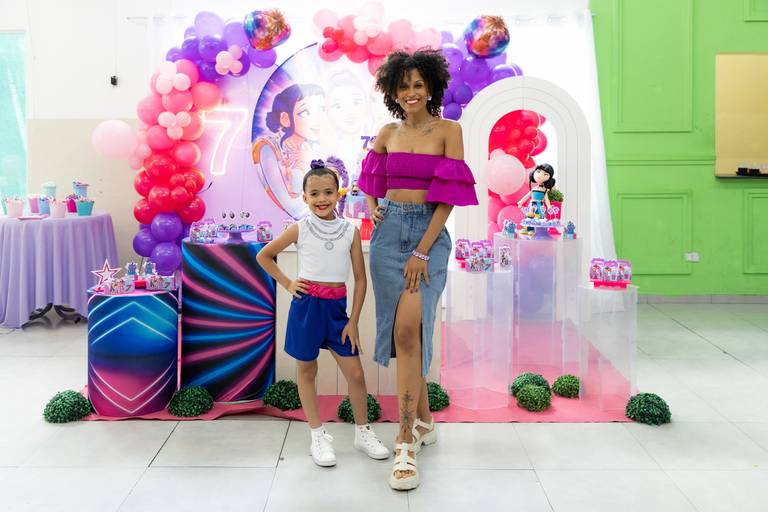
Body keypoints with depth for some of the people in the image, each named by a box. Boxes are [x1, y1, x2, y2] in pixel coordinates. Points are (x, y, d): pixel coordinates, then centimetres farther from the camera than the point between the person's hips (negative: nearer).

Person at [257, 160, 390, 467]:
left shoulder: (350, 231, -1)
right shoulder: (300, 229, -3)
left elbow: (360, 279, 2)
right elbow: (264, 256, 8)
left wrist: (353, 321, -1)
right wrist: (287, 284, -1)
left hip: (337, 307, 1)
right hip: (306, 305, -1)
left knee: (355, 373, 3)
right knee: (306, 371, 9)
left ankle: (363, 432, 22)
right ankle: (318, 435, 22)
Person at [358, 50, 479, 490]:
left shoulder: (449, 131, -1)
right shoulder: (388, 133, 10)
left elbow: (449, 197, -7)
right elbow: (370, 173, 29)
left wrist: (423, 252, -14)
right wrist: (371, 205, 7)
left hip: (430, 233, -4)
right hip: (389, 231, 4)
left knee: (408, 328, -18)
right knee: (406, 330, 6)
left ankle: (406, 444, -12)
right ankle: (425, 420, 25)